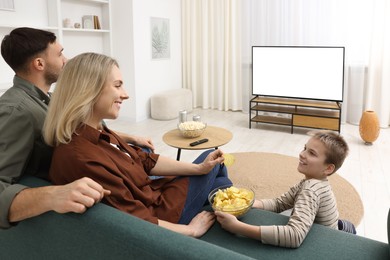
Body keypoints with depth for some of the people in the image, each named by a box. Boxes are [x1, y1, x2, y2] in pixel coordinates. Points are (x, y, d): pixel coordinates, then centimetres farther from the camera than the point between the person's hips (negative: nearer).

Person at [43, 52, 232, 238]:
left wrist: (199, 168, -3)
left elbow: (145, 161, 2)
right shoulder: (82, 158, -35)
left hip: (152, 195, 8)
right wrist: (191, 230, -16)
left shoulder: (97, 132, -5)